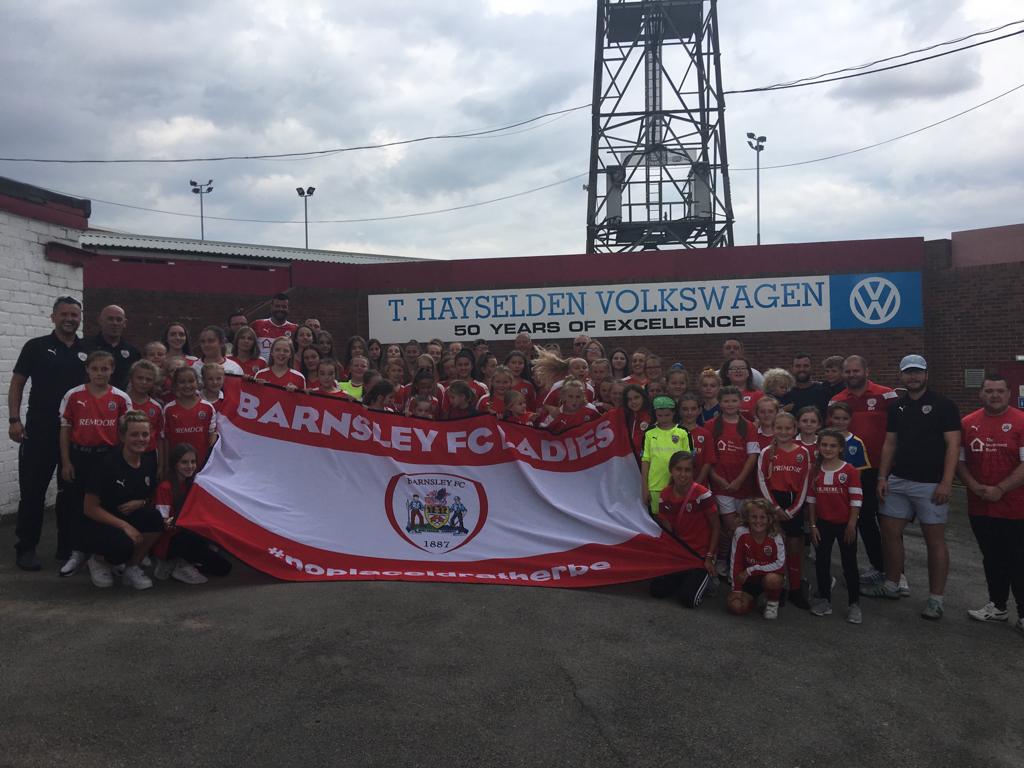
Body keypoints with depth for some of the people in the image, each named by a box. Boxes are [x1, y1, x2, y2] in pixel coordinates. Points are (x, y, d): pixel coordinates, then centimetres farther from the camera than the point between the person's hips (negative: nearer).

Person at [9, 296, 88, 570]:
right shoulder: (36, 346, 2)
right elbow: (17, 384, 2)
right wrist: (14, 419, -8)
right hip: (39, 432, -2)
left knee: (71, 491, 9)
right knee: (33, 491, 1)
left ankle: (68, 547, 18)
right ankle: (26, 548, 12)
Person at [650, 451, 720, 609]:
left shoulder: (702, 494, -20)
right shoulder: (665, 496, -4)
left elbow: (716, 528, -12)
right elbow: (667, 530, 3)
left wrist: (709, 557, -11)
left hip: (700, 558, -5)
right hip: (677, 556, 5)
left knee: (688, 599, -14)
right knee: (656, 591, -3)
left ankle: (706, 578, 17)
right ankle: (684, 579, 24)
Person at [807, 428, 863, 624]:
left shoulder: (850, 471, -8)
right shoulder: (815, 471, 3)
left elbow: (856, 500, -9)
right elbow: (811, 499, 5)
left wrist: (851, 525, -13)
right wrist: (812, 525, 1)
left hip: (845, 525, -4)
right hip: (823, 524, 4)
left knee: (849, 564, 3)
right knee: (822, 562, 9)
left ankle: (854, 604, 13)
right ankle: (824, 600, 21)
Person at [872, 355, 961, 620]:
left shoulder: (943, 405, -5)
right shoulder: (896, 407, 11)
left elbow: (953, 444, -9)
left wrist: (946, 482, -17)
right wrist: (882, 477, 5)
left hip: (931, 484, -5)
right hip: (898, 481, 5)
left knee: (935, 539, 1)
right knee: (890, 531, 7)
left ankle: (936, 599, 10)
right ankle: (891, 585, 23)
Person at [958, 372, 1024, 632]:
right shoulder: (968, 423, 5)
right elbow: (959, 459, 7)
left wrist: (1000, 490, -18)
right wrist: (974, 486, -8)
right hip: (979, 508, 5)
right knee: (992, 559, 17)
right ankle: (997, 606, 30)